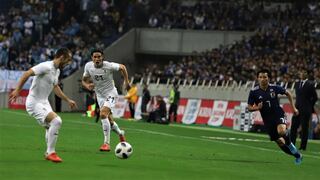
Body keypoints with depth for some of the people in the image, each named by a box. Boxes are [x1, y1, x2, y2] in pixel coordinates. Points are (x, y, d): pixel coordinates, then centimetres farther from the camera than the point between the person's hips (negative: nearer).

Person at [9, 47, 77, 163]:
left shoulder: (57, 70, 10)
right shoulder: (46, 67, -20)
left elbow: (55, 87, 26)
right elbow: (27, 74, -25)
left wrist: (68, 100, 29)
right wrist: (17, 90, -32)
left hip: (44, 102, 10)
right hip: (34, 103, -10)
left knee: (50, 127, 22)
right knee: (56, 121, -22)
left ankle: (49, 153, 40)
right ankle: (51, 152, -13)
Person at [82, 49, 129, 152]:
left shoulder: (109, 66, -22)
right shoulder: (88, 66, -11)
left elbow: (122, 67, -4)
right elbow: (84, 80, 2)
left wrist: (126, 81, -5)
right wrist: (87, 86, -20)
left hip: (111, 93, -5)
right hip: (100, 95, 5)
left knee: (103, 114, -26)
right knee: (108, 120, 12)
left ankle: (106, 143, -19)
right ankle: (120, 133, 45)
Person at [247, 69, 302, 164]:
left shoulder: (274, 88, -7)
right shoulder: (254, 92, -7)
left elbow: (288, 93, 10)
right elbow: (249, 107, 0)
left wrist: (293, 107, 8)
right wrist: (257, 108, -21)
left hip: (279, 115, -2)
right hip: (267, 120, 2)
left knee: (281, 131, -34)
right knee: (280, 143, 2)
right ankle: (297, 155, 24)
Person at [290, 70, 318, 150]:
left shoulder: (310, 84, -5)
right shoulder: (297, 84, 14)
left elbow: (315, 97, -3)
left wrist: (310, 106, 1)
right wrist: (297, 105, 12)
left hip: (306, 110, -6)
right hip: (297, 109, 6)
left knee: (304, 128, -1)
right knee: (293, 126, 1)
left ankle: (303, 146, 3)